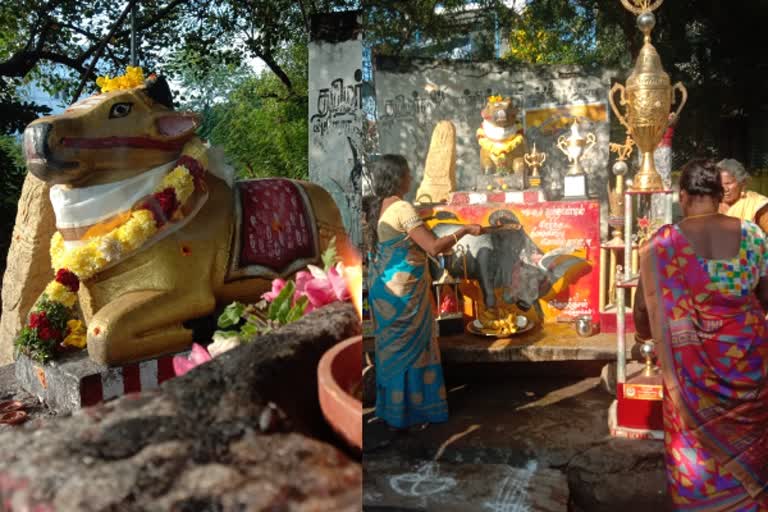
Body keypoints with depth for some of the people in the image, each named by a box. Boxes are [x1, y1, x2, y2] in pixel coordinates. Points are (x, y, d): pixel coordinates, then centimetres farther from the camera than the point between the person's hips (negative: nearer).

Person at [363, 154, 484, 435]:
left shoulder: (374, 207, 5)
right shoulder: (402, 208, -20)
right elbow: (434, 247, -25)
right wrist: (465, 230, -13)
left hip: (382, 288, 8)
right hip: (404, 293, -8)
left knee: (391, 349, 18)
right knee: (408, 351, 6)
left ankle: (391, 408, 29)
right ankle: (405, 415, 18)